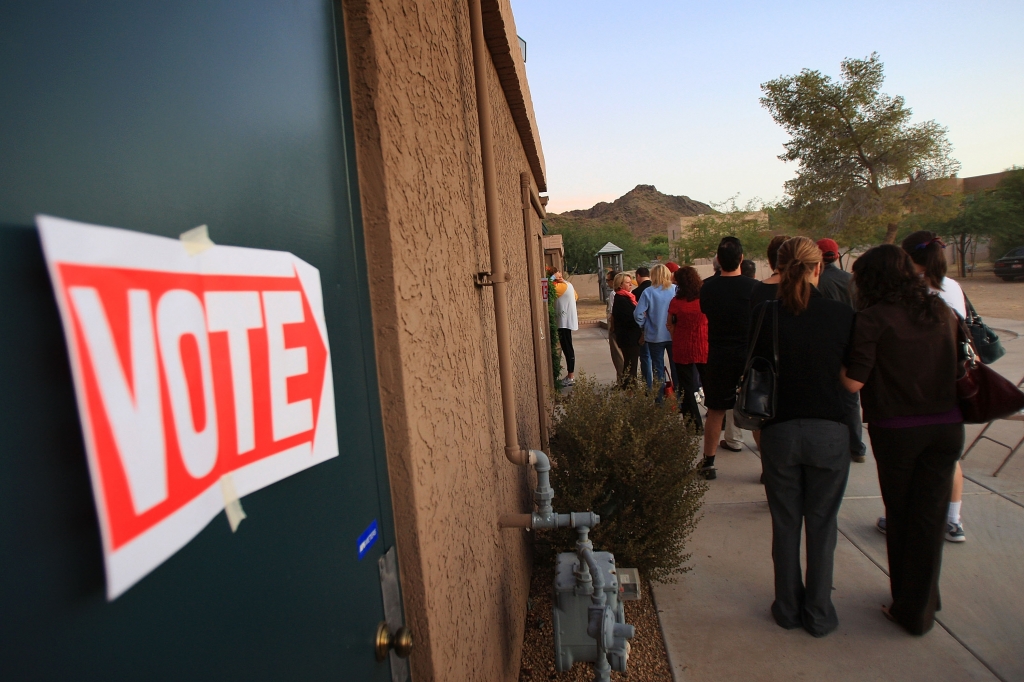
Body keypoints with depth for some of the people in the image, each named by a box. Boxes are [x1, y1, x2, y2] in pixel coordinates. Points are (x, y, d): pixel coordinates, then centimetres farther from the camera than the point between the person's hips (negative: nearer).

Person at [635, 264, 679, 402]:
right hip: (674, 335, 2)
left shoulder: (648, 292, -12)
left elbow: (638, 314, -13)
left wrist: (645, 325, 4)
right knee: (676, 367, 14)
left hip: (655, 336, -2)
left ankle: (660, 399, 14)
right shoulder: (676, 290, -8)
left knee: (658, 368, 10)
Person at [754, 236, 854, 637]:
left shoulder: (765, 314, -9)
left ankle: (788, 608, 29)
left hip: (779, 431, 0)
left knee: (785, 523, 16)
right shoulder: (843, 316, -9)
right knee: (822, 524, 15)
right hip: (829, 432, 0)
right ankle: (819, 613, 27)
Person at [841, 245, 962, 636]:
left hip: (896, 429, -4)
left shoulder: (872, 318, -13)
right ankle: (921, 608, 25)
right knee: (930, 516, 13)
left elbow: (853, 382, -17)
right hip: (947, 426, 4)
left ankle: (907, 602, 28)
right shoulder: (942, 311, 4)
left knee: (900, 516, 14)